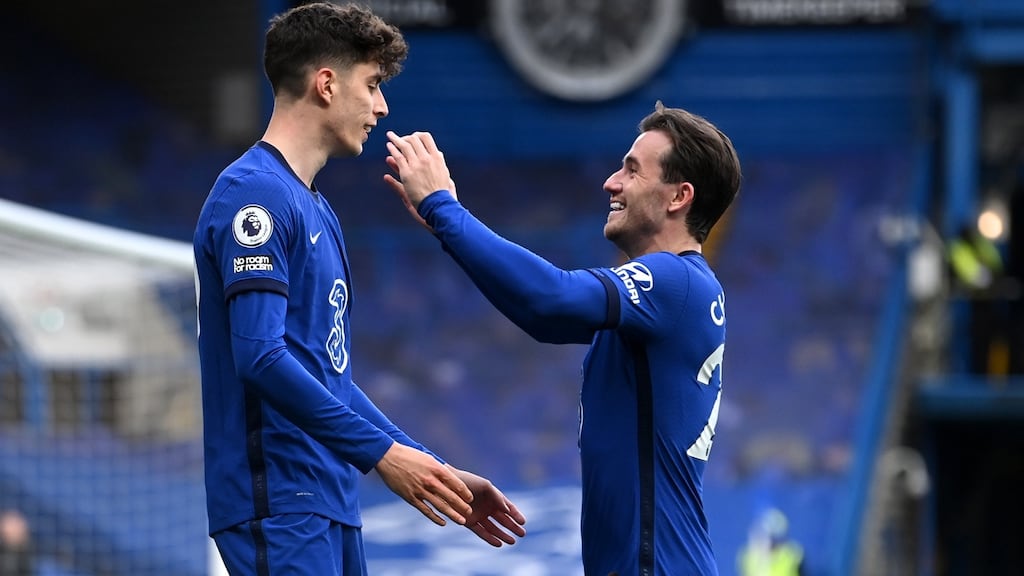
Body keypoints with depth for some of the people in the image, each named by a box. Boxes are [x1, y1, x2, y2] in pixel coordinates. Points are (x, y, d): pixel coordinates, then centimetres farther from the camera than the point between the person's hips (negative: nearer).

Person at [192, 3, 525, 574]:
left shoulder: (315, 209, 19)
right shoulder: (255, 194, -11)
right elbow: (260, 356, -20)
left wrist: (435, 472, 19)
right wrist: (383, 453, -19)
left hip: (330, 505, 10)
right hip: (280, 503, -10)